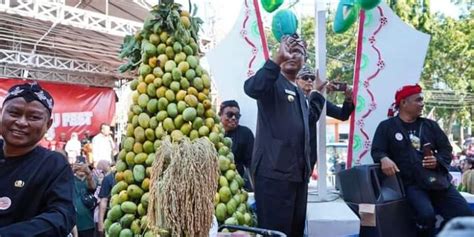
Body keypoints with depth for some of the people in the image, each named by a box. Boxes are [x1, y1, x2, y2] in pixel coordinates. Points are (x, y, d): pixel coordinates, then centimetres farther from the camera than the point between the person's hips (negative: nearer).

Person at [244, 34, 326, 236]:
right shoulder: (273, 82, -3)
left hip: (299, 172, 8)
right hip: (274, 171, -8)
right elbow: (251, 88, -27)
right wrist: (277, 59, -36)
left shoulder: (299, 92, 20)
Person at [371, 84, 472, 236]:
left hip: (438, 180, 4)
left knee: (466, 215, -12)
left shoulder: (430, 125, 18)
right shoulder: (387, 126, 7)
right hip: (412, 183, -4)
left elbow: (446, 149, 17)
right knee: (427, 214, -30)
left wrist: (438, 160, -6)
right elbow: (377, 150, 0)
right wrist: (384, 159, -24)